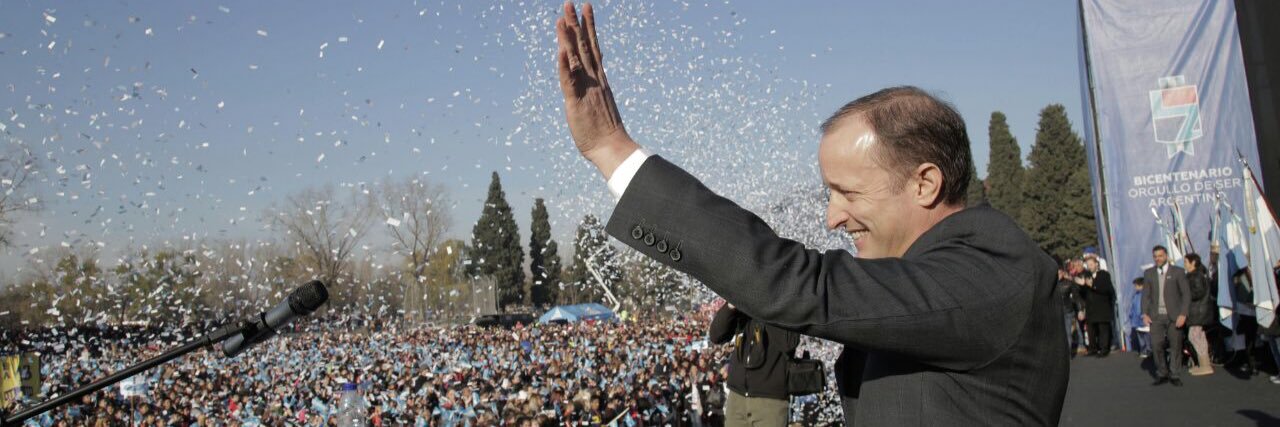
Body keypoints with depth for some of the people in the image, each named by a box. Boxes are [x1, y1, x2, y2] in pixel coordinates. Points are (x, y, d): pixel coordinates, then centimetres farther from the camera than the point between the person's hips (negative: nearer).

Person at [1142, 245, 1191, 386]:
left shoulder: (1178, 272, 1)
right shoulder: (1149, 273, 10)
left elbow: (1186, 294, -1)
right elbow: (1146, 294, 11)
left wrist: (1183, 314, -10)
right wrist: (1145, 313, 0)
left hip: (1174, 316, -2)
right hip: (1156, 316, 2)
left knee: (1176, 345, 0)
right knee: (1157, 345, -3)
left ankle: (1174, 375, 10)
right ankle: (1162, 374, 8)